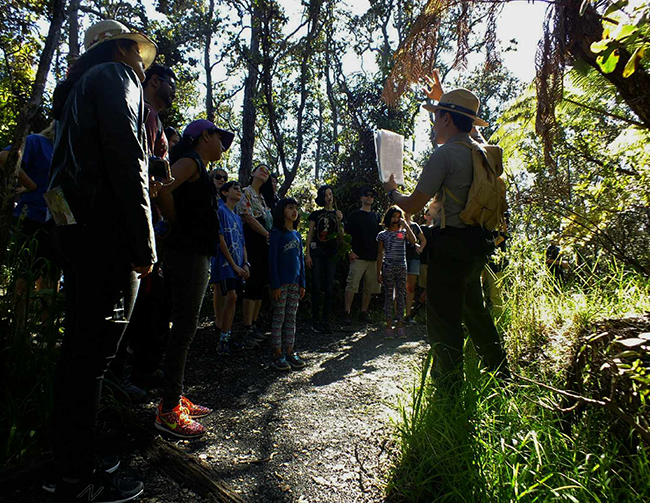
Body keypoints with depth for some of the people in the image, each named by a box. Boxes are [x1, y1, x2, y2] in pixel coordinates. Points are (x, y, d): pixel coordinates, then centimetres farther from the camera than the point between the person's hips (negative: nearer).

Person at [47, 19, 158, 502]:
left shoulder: (81, 86, 28)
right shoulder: (115, 76, -1)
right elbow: (127, 162, -17)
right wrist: (145, 245, -19)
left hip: (79, 229, 10)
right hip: (107, 231, -10)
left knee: (80, 349, 14)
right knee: (92, 355, -4)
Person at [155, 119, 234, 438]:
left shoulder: (197, 167, 22)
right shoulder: (191, 161, -7)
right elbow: (162, 189, -24)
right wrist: (178, 222, -11)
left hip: (195, 253, 10)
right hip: (188, 253, -10)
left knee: (185, 326, 13)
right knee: (184, 327, -8)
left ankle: (175, 398, 23)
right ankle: (168, 411, 0)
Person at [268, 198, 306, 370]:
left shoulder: (297, 235, 13)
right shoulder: (277, 233, -6)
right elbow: (272, 259, -10)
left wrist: (302, 283, 9)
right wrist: (275, 285, -16)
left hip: (295, 282, 6)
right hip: (281, 282, -6)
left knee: (291, 318, 9)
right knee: (279, 318, 0)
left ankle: (290, 352, 17)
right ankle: (277, 355, 6)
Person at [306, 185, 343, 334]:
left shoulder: (338, 214, 11)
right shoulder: (316, 214, 8)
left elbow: (341, 237, 5)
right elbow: (310, 235, 5)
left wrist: (339, 221, -10)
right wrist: (308, 254, -4)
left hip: (331, 253, 2)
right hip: (317, 251, -1)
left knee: (329, 288, 1)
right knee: (316, 287, -3)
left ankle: (326, 321, 8)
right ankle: (315, 321, 3)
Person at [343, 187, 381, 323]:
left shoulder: (376, 217, 18)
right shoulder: (354, 215, 4)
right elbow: (347, 234, 0)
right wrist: (350, 252, -9)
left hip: (373, 257, 5)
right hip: (358, 257, -5)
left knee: (370, 287, 5)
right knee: (352, 285, -11)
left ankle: (364, 312, 13)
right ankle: (347, 312, -6)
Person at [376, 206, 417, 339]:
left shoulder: (403, 232, 11)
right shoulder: (383, 235, 7)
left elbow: (413, 241, -10)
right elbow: (380, 255, 7)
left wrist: (406, 225, -9)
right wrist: (378, 273, 3)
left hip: (402, 268, 1)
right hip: (388, 267, -1)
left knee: (401, 296, 2)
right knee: (388, 296, 0)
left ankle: (400, 326, 7)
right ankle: (389, 326, 3)